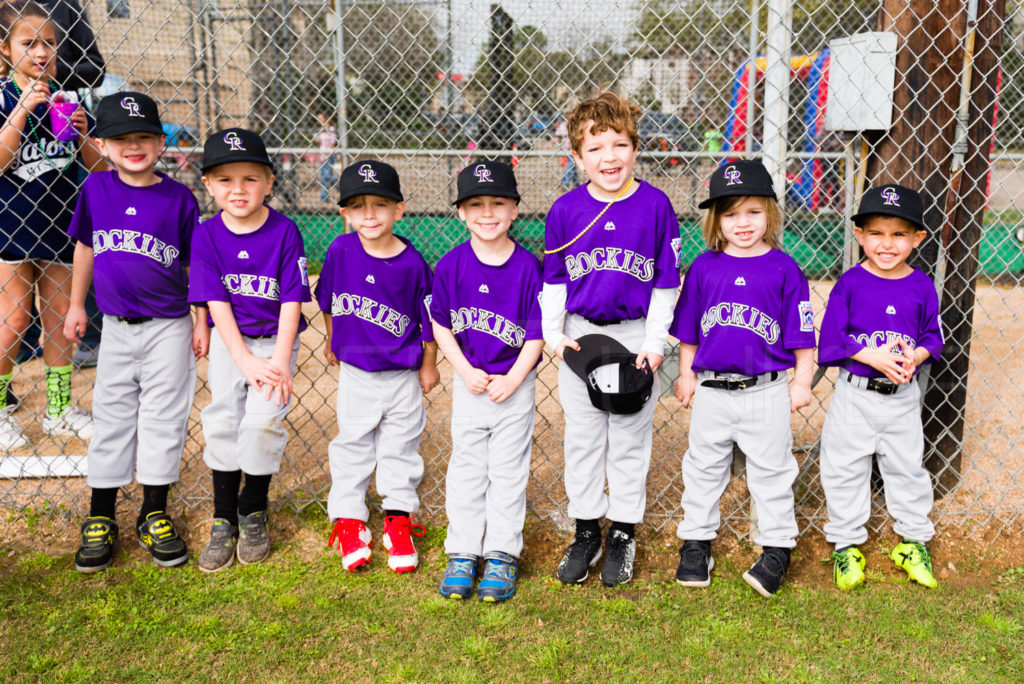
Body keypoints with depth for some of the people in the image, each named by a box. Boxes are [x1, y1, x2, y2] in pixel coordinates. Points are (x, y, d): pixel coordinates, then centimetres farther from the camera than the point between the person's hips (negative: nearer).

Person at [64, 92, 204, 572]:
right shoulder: (96, 188, 0)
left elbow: (195, 265, -1)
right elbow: (86, 248, 12)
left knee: (163, 418, 4)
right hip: (117, 327, 2)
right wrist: (77, 305, 14)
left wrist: (202, 321, -3)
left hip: (168, 328, -2)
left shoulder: (178, 198, -7)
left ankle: (154, 516, 18)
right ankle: (100, 520, 21)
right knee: (111, 418, 9)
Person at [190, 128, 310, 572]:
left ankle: (253, 512, 11)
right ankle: (223, 521, 16)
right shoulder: (207, 235, -6)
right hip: (229, 342, 2)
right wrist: (246, 360, -16)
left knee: (262, 421, -13)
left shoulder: (284, 231, -12)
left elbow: (291, 301, -12)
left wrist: (279, 361, -17)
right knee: (221, 422, -1)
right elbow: (216, 302, -9)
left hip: (275, 339, -2)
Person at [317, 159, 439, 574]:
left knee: (400, 447, 10)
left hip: (403, 375, -1)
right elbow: (328, 301, 7)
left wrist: (429, 366, 4)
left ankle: (399, 518, 23)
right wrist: (332, 343, 16)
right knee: (352, 446, 11)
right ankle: (348, 520, 23)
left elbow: (429, 319, -3)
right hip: (355, 372, 1)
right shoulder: (341, 251, -9)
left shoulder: (412, 263, -14)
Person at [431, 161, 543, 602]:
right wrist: (466, 372, -10)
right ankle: (463, 554, 22)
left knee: (508, 470, 8)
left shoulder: (527, 267, -10)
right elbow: (441, 325, 1)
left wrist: (511, 380, -14)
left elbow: (537, 333, -7)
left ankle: (502, 555, 19)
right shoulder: (452, 265, -6)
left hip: (515, 386, -1)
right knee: (466, 469, 10)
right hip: (468, 383, 2)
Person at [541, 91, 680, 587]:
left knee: (630, 438, 9)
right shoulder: (565, 209, -3)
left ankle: (623, 534, 24)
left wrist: (655, 343, -8)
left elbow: (665, 282, -3)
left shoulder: (655, 205, -7)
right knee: (582, 438, 11)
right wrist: (553, 334, -5)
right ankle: (587, 532, 26)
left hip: (634, 337, -1)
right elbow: (553, 279, 5)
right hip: (579, 335, 2)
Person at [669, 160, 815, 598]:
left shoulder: (783, 268, -4)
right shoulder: (704, 267, 1)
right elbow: (688, 329, 9)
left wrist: (802, 381, 0)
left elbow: (801, 332, 0)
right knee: (703, 468, 13)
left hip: (766, 392, -2)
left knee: (771, 470, 8)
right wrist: (686, 374, 10)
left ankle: (776, 549, 22)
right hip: (711, 391, 2)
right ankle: (696, 544, 28)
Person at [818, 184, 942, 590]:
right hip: (855, 393, -2)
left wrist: (915, 356, -17)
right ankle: (846, 544, 22)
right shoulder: (850, 283, -9)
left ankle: (914, 542, 31)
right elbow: (833, 336, -10)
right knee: (845, 469, 7)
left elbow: (932, 336, 4)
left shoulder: (921, 286, -1)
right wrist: (873, 357, -22)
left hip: (902, 395, 2)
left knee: (908, 468, 14)